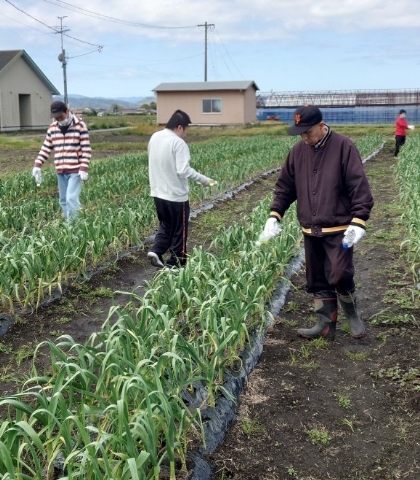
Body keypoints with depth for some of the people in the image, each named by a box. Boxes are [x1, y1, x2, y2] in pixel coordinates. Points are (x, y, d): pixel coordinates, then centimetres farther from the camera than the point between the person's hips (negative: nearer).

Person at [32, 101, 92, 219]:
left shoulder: (80, 126, -7)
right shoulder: (52, 128, 8)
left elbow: (86, 149, -8)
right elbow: (46, 148, 14)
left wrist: (84, 168, -15)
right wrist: (37, 165, 4)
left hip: (75, 170, -6)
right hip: (60, 171, 6)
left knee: (71, 199, -13)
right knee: (63, 200, 10)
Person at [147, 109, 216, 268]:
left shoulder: (154, 137, 5)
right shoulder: (178, 143, -20)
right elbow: (183, 171, -26)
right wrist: (203, 179, -18)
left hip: (158, 192, 7)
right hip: (176, 195, -7)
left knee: (165, 225, 23)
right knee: (179, 231, 8)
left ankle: (156, 250, 7)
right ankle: (176, 263, 15)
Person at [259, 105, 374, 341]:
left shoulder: (344, 147, -10)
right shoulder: (298, 151, 6)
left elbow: (360, 186, -13)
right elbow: (285, 187, 12)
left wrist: (359, 221, -20)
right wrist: (274, 215, 3)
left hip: (339, 229, -5)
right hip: (310, 230, 6)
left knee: (340, 276, -10)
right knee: (317, 280, 10)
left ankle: (353, 316, 17)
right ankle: (326, 324, 23)